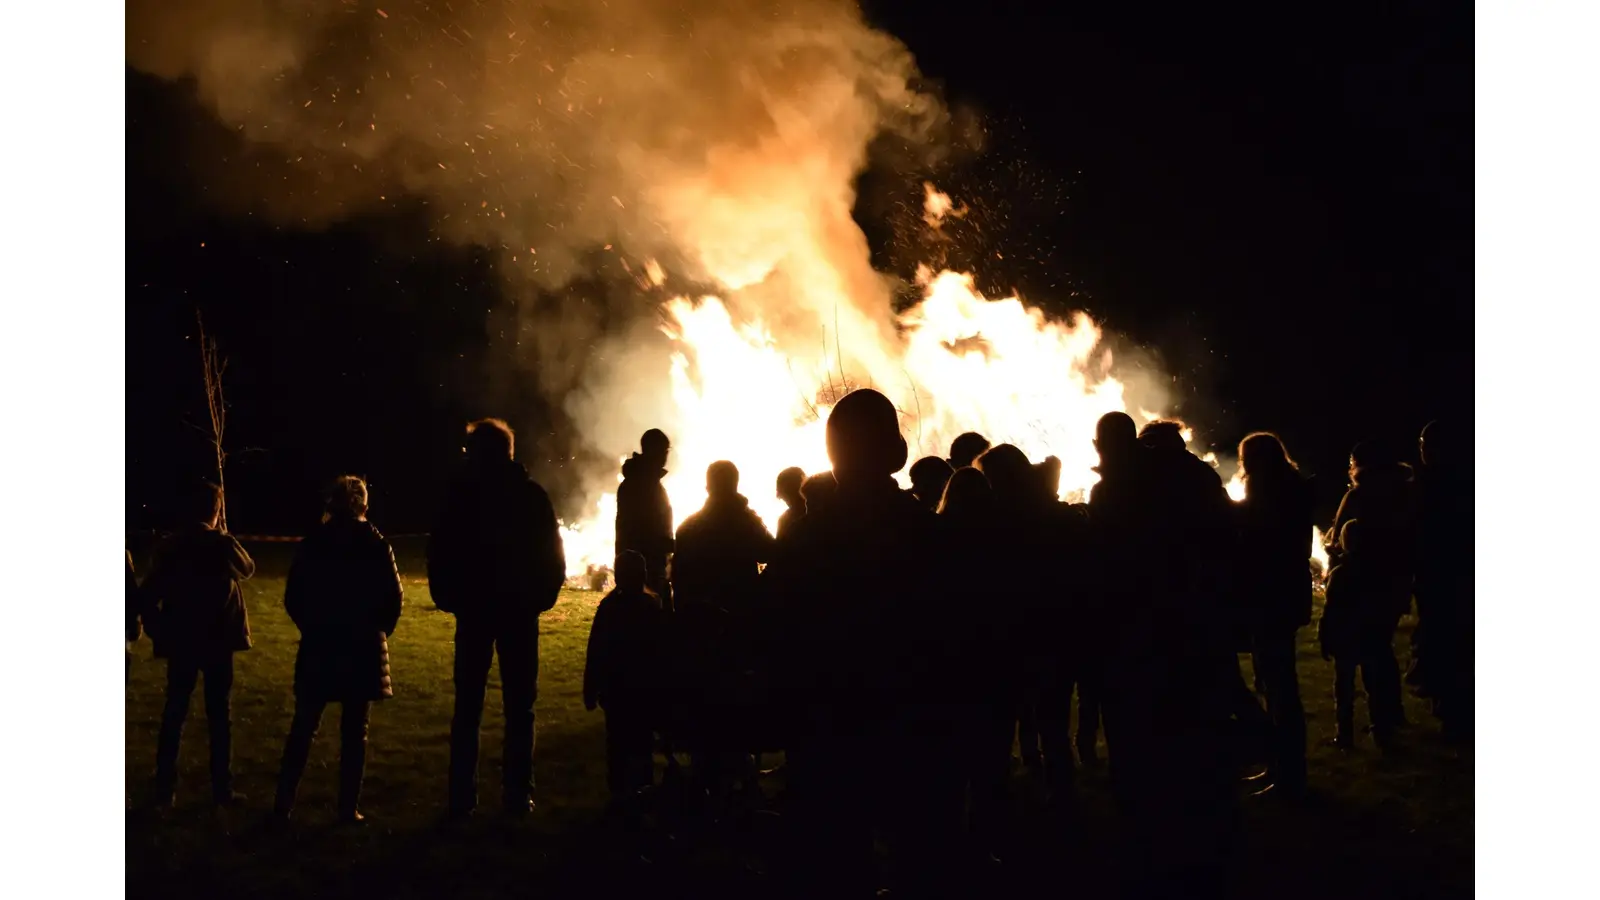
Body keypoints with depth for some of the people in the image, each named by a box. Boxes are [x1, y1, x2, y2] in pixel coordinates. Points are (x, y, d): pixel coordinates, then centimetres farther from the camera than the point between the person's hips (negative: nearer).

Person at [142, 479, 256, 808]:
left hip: (179, 642, 3)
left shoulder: (170, 546, -1)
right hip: (216, 641, -3)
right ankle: (222, 789, 7)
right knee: (219, 715, 5)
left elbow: (149, 593, -3)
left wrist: (158, 633, 5)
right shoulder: (222, 544, -9)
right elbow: (248, 568, 11)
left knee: (174, 714, 10)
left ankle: (165, 788, 11)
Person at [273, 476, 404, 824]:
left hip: (319, 648, 1)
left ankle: (284, 802, 11)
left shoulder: (312, 543, -1)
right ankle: (349, 808, 5)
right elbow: (394, 598, -6)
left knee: (302, 729, 11)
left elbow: (293, 598, 0)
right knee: (354, 732, 5)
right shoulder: (375, 544, -5)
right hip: (362, 649, -1)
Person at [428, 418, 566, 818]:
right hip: (520, 610, 1)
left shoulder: (460, 492, -4)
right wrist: (541, 596, 8)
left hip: (473, 609, 0)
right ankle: (518, 795, 3)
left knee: (467, 706, 6)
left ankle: (462, 797, 3)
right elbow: (553, 554, -1)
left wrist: (447, 596, 6)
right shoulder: (532, 494, 0)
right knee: (519, 707, 6)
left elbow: (440, 551, -4)